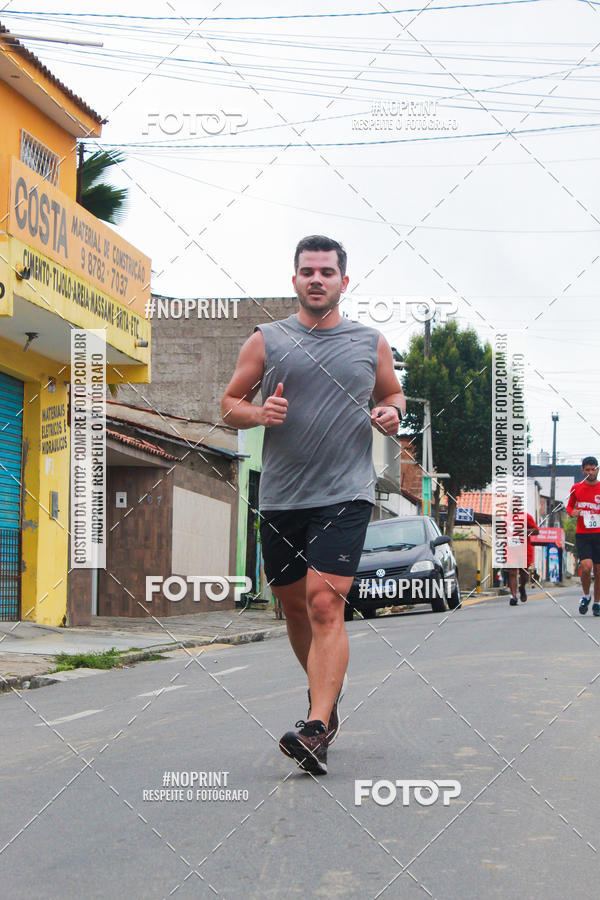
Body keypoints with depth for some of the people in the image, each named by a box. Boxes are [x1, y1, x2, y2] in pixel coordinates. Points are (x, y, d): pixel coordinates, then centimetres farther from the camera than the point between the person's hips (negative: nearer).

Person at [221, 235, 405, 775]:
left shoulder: (371, 343, 8)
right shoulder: (267, 341, 6)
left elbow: (393, 393, 23)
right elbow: (230, 404, 11)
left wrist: (392, 413, 0)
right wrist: (260, 413, -11)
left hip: (346, 494, -2)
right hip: (280, 497, 3)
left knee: (325, 604, -16)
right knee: (294, 604, 13)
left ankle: (317, 729, -20)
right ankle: (327, 692, 39)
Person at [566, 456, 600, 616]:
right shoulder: (576, 488, 5)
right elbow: (569, 506, 18)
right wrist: (572, 512, -4)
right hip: (582, 535, 0)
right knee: (586, 566, -17)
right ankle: (586, 595, 9)